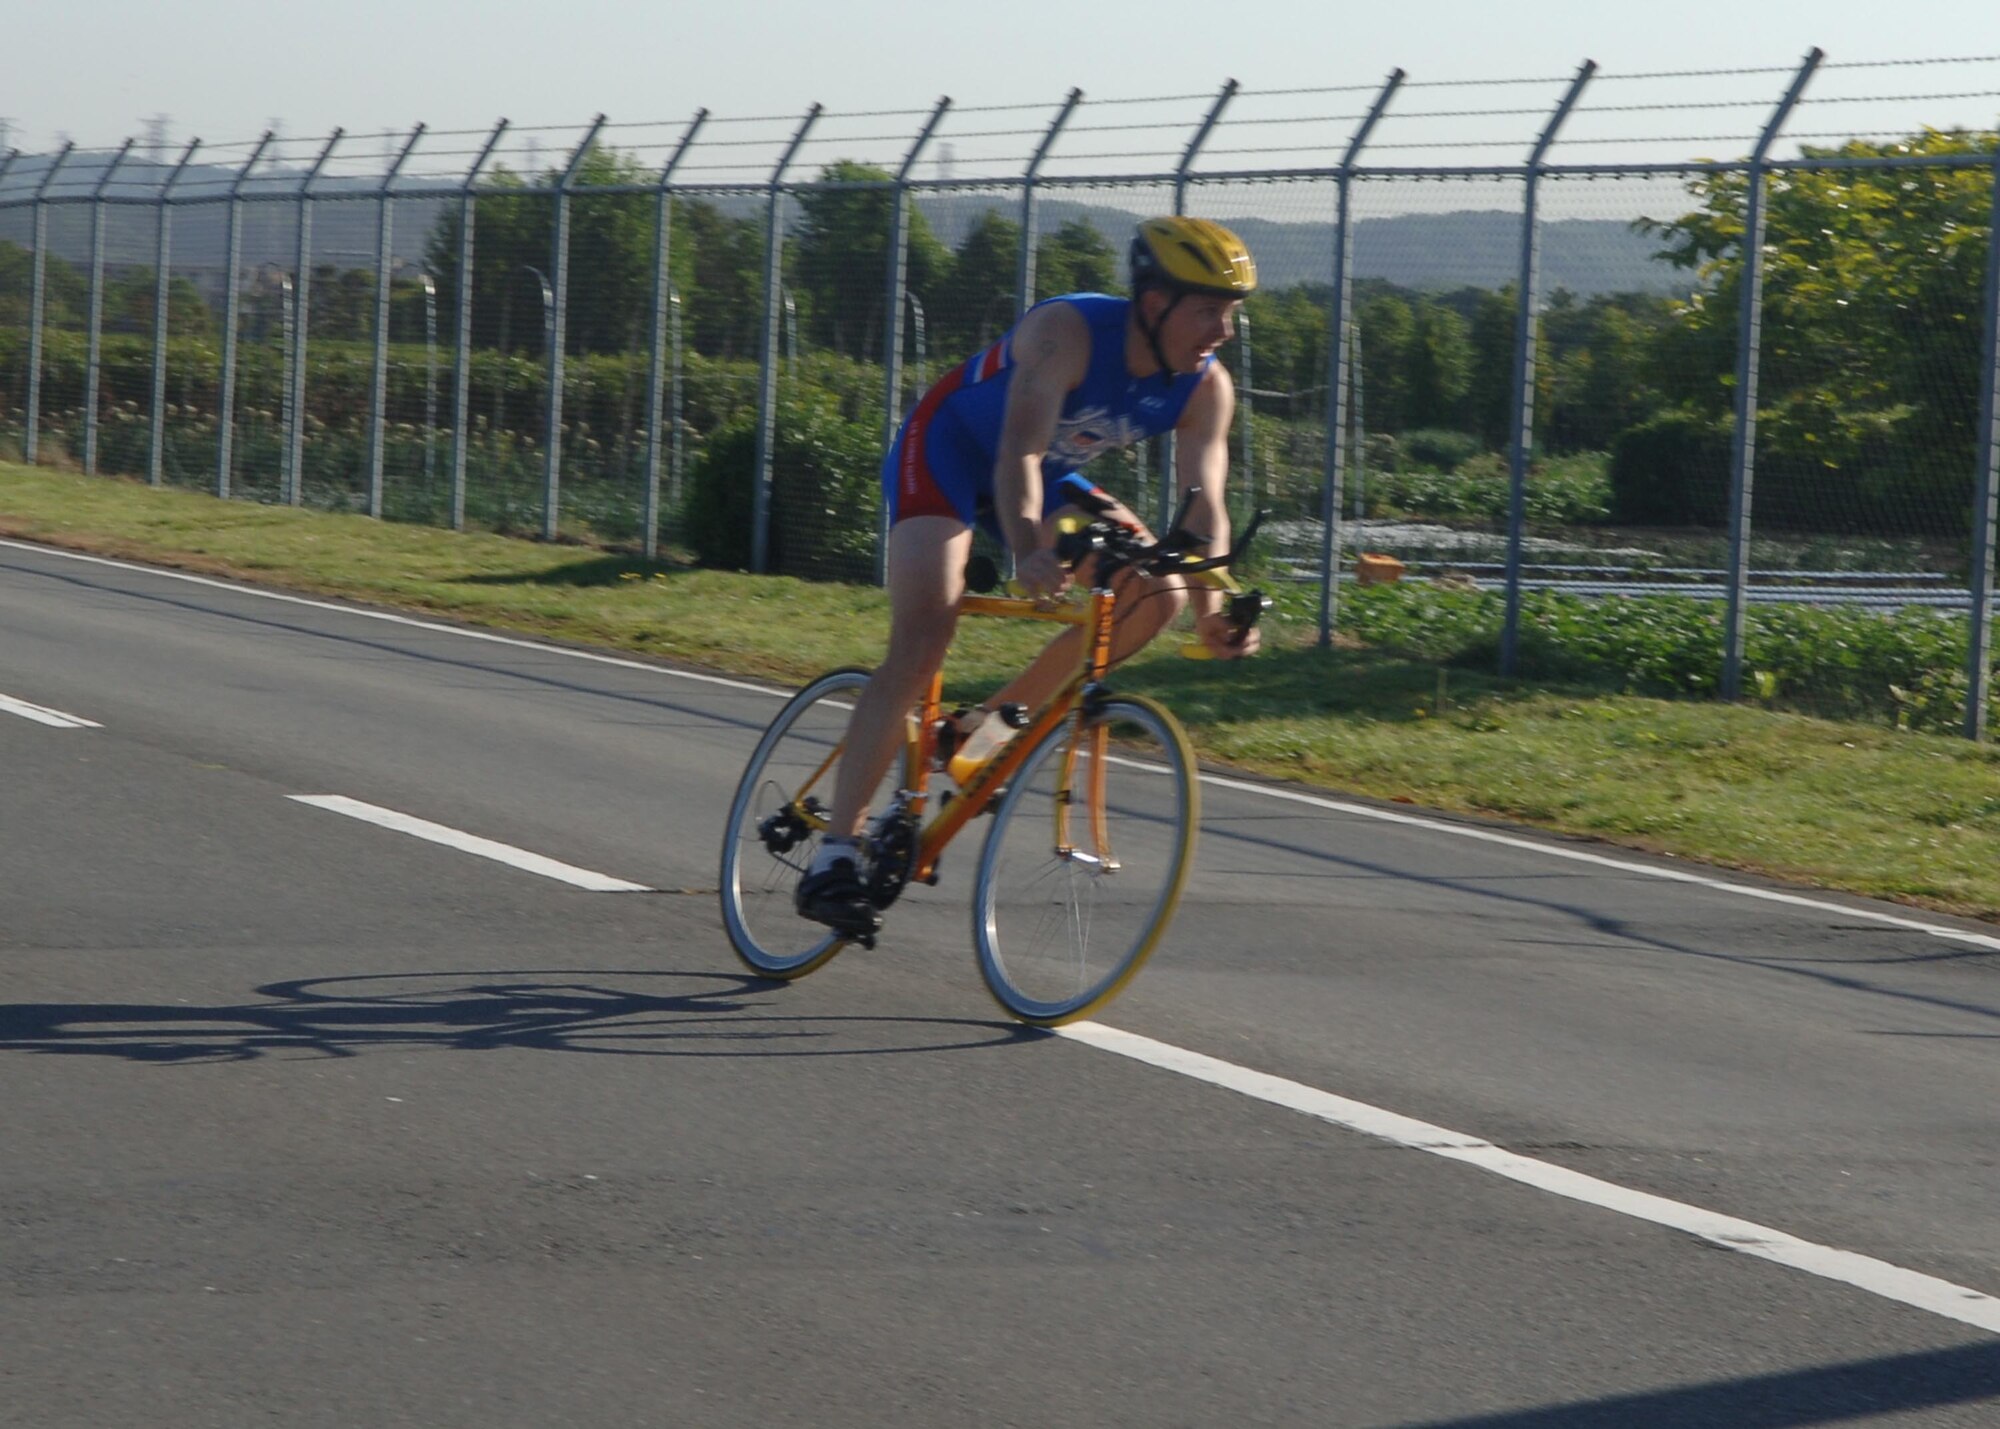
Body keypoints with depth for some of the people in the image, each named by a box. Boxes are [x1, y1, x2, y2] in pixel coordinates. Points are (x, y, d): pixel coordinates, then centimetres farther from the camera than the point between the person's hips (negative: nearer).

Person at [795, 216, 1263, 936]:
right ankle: (834, 854, -23)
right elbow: (1019, 452, -44)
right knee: (920, 643, -22)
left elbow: (1204, 503, -21)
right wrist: (1027, 551, -62)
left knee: (1157, 592, -12)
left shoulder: (1206, 388, -15)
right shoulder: (1067, 331, -33)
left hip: (1049, 478, 7)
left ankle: (991, 722, 3)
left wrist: (1212, 608, -38)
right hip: (946, 452, -7)